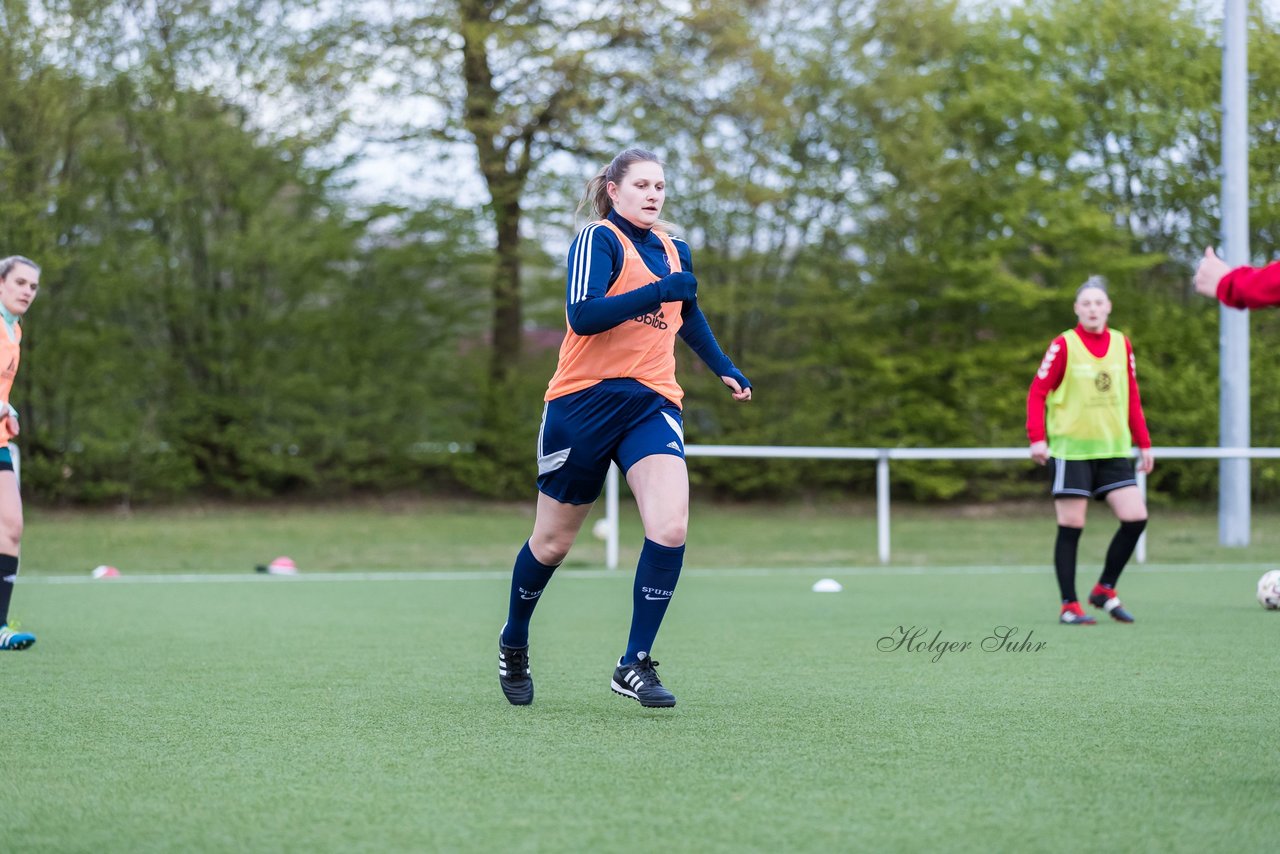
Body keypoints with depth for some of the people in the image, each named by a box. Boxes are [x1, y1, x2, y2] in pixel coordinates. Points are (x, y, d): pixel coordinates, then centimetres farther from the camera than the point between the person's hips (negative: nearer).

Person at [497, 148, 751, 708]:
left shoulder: (673, 249, 12)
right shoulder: (598, 240, -8)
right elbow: (582, 315, -24)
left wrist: (724, 368, 30)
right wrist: (658, 291, -30)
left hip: (651, 402, 5)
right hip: (584, 402, -4)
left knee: (669, 529, -18)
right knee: (553, 542, 8)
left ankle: (635, 665, -10)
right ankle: (513, 645, 34)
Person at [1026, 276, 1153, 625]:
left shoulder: (1121, 344, 7)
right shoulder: (1064, 345, -6)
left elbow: (1132, 397, 14)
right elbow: (1038, 393, -6)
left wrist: (1143, 443, 12)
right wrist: (1038, 438, -17)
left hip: (1113, 449, 5)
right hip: (1072, 449, -4)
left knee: (1136, 518, -4)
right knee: (1071, 527, -2)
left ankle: (1105, 589, 13)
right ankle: (1069, 606, 6)